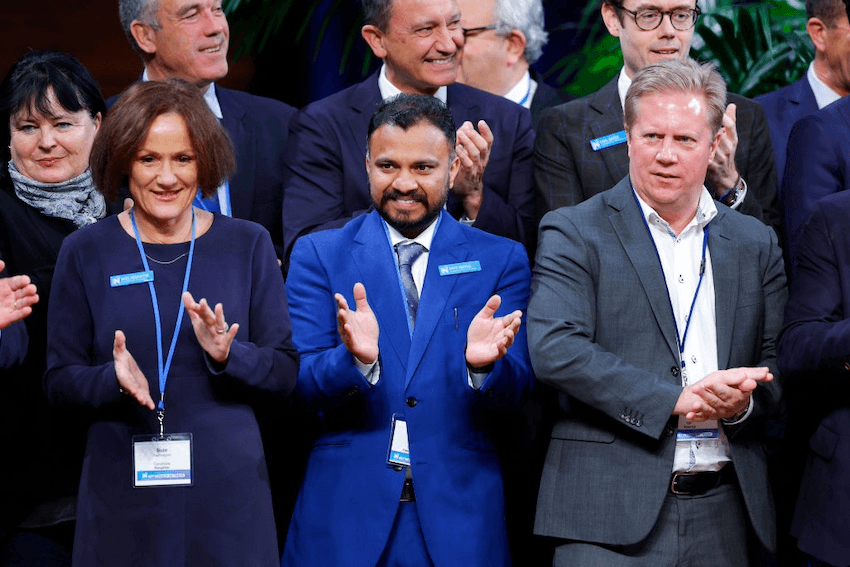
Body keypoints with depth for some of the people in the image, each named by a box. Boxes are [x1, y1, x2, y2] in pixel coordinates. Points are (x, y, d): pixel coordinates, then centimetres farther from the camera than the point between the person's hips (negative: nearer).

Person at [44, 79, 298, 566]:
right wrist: (114, 379, -17)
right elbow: (59, 379, 3)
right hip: (122, 494, 0)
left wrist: (228, 356, -17)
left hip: (226, 488, 0)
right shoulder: (86, 253, 2)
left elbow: (286, 370, 2)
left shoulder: (248, 246, 2)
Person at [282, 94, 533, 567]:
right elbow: (303, 385, -3)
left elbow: (515, 392, -1)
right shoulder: (318, 255, 6)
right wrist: (358, 359, -23)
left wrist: (485, 363, -22)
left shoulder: (501, 260, 7)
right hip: (345, 510, 0)